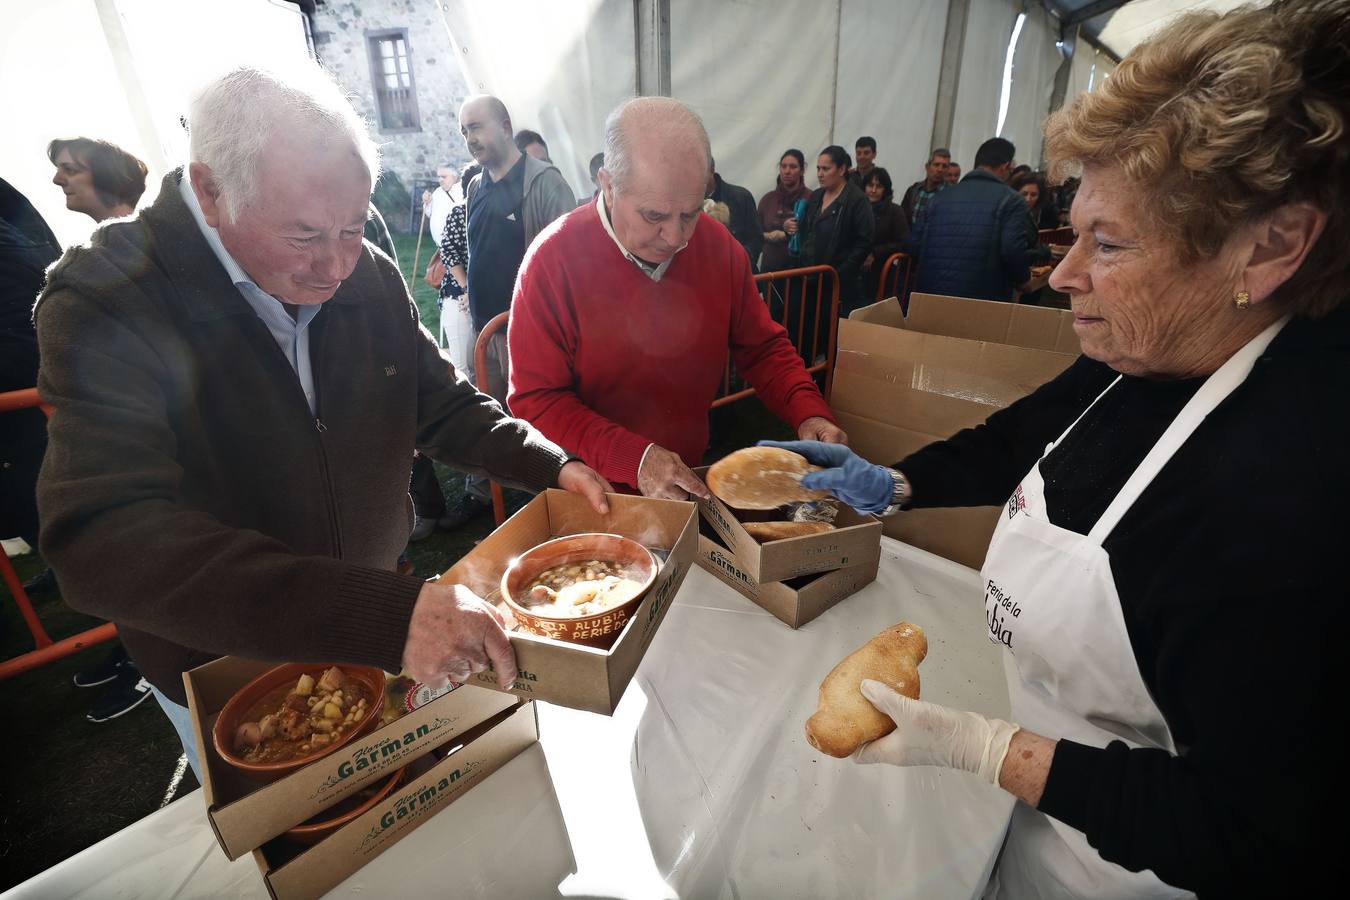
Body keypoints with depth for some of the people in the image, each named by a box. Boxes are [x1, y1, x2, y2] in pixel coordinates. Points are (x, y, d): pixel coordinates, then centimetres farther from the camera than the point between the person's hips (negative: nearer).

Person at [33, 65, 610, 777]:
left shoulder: (372, 279, -10)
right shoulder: (104, 306, -25)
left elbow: (445, 411, -1)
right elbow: (104, 541, -37)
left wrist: (552, 466, -18)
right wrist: (385, 616, -49)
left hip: (382, 639, 4)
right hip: (224, 674, -3)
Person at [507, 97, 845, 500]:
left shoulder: (719, 246, -2)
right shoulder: (553, 260, -15)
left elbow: (762, 347, 8)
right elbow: (536, 400, -14)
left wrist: (808, 412, -10)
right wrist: (634, 460, -25)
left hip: (693, 480, 3)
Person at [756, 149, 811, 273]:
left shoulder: (811, 198, -4)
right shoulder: (767, 199, 9)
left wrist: (786, 236, -11)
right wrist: (767, 236, -7)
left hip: (800, 266, -3)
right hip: (770, 266, 3)